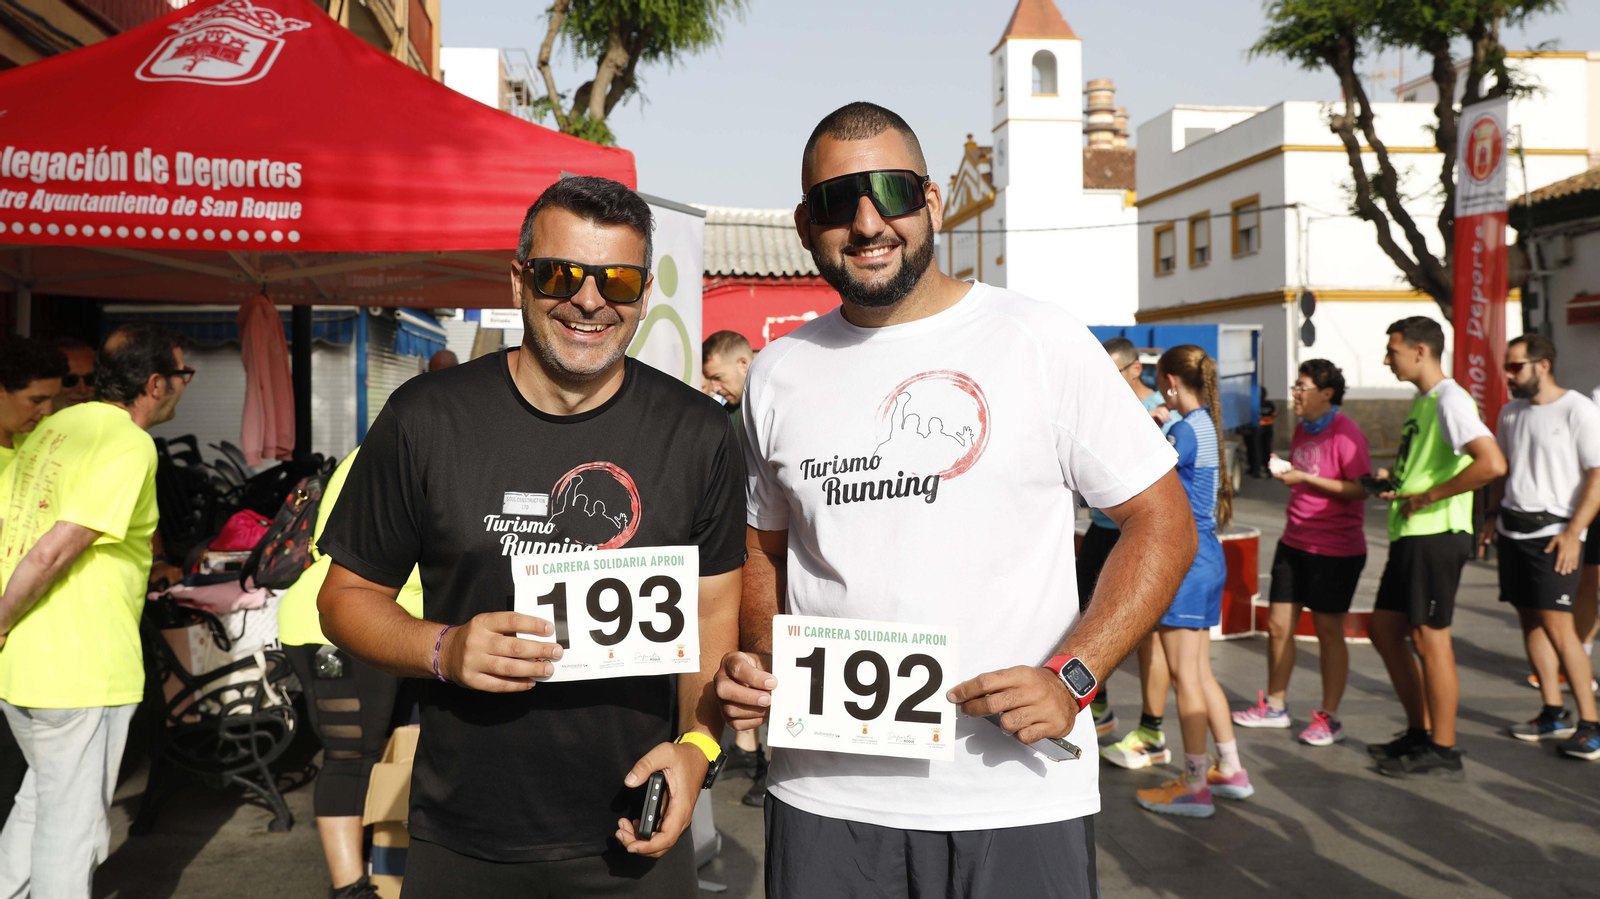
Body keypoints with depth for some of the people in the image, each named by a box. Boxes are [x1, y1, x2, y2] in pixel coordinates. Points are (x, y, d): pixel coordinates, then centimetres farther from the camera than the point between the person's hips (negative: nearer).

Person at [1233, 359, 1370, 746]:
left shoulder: (1345, 432, -14)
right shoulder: (1303, 429, 11)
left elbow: (1361, 488, -21)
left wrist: (1306, 479, -23)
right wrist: (1284, 470, 3)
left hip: (1335, 549, -8)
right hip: (1294, 541, 8)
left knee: (1328, 631, 2)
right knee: (1278, 625, 9)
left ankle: (1329, 718, 14)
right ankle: (1274, 706, 24)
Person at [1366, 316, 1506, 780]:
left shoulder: (1450, 400, -15)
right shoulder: (1421, 400, 16)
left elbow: (1492, 463, -28)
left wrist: (1426, 497, -22)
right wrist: (1393, 479, 10)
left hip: (1436, 534, -10)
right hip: (1409, 535, 10)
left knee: (1429, 638, -3)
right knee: (1383, 628, 14)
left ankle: (1443, 752, 7)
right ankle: (1419, 732, 24)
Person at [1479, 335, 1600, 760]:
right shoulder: (1511, 412, 13)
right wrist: (1493, 515, 14)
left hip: (1553, 532, -7)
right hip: (1513, 529, 7)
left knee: (1557, 625, -11)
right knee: (1530, 621, 9)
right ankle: (1553, 713, 18)